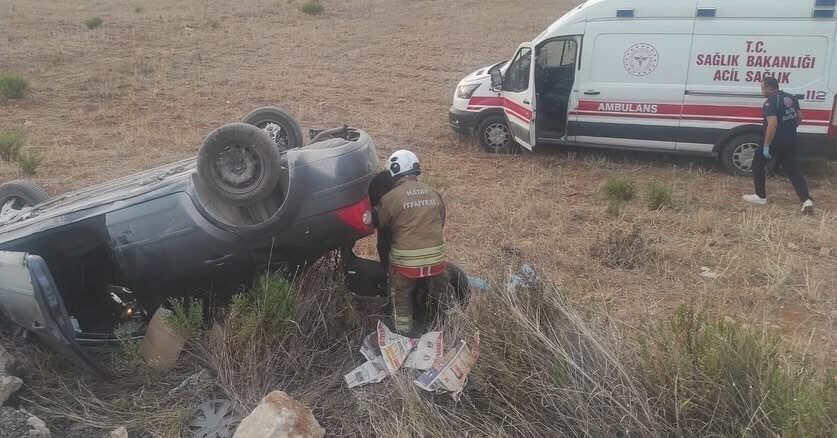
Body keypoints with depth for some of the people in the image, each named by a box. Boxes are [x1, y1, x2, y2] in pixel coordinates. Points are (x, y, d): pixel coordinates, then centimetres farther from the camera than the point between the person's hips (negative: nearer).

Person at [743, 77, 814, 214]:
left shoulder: (770, 102, -18)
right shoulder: (791, 98, 9)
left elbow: (772, 124, -27)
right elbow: (799, 117, 18)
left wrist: (766, 146, -23)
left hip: (776, 141, -8)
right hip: (791, 141, 8)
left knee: (758, 163, 13)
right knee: (793, 169, 10)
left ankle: (760, 196, 16)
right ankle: (806, 200, -2)